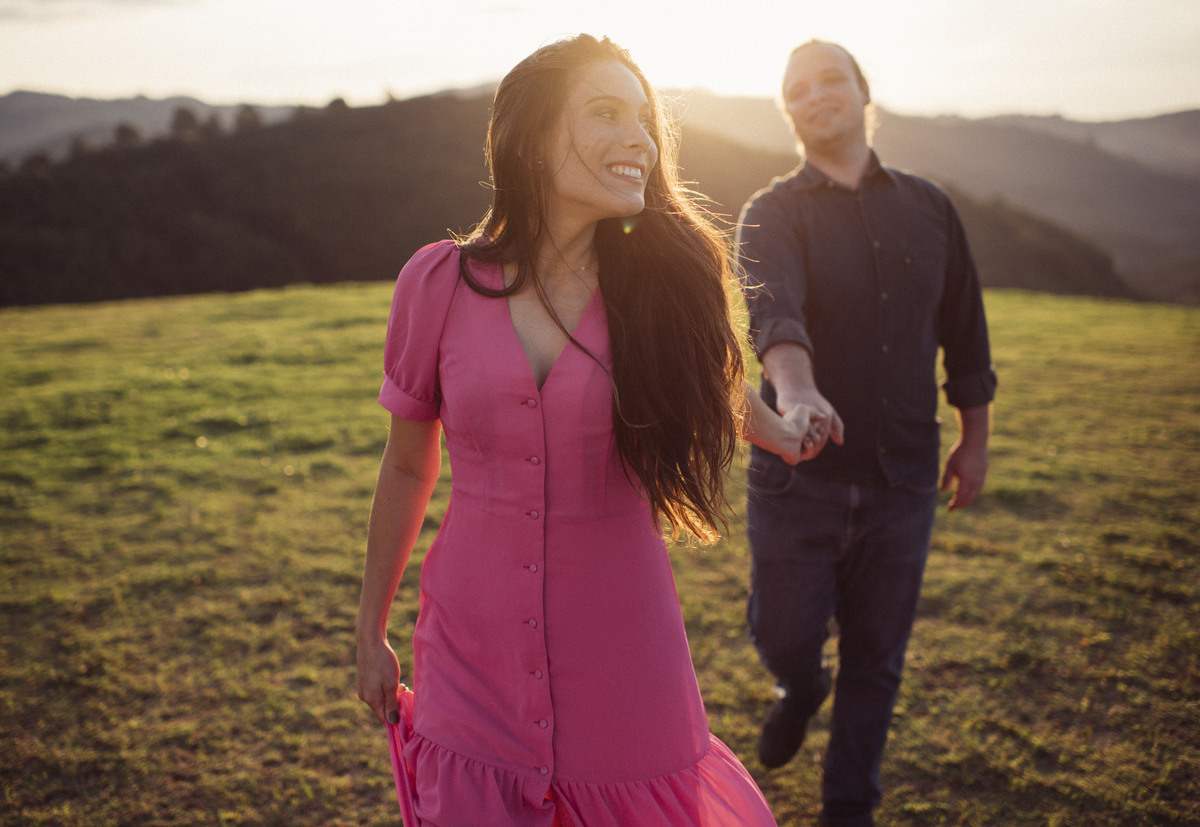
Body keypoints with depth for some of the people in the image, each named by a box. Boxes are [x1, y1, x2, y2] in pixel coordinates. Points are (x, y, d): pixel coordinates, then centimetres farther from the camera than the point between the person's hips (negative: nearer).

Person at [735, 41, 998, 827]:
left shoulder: (929, 207, 6)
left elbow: (964, 328, 14)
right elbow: (774, 308, -28)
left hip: (902, 476, 2)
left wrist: (976, 437, 14)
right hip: (799, 474, -2)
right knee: (784, 636, 8)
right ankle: (802, 690, 46)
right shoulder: (773, 214, -6)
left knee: (877, 659, 11)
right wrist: (796, 388, -47)